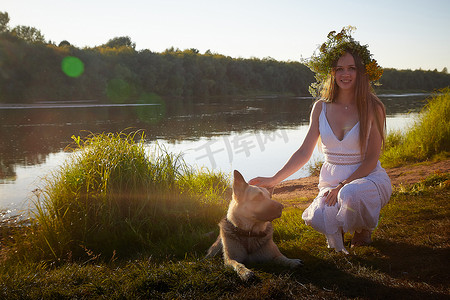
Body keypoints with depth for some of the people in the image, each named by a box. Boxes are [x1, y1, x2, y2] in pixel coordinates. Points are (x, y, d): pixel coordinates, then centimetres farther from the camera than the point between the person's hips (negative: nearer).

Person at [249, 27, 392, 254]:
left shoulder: (372, 109, -6)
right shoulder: (321, 108, 2)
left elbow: (371, 159, -8)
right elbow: (304, 153, 3)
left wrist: (343, 185, -20)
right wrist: (273, 180, -6)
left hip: (368, 178, -2)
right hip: (331, 181, 2)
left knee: (350, 195, -39)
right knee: (317, 219, -30)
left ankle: (363, 227, -1)